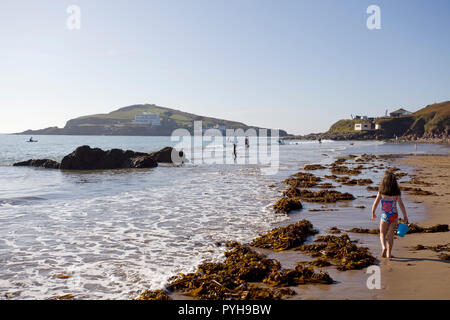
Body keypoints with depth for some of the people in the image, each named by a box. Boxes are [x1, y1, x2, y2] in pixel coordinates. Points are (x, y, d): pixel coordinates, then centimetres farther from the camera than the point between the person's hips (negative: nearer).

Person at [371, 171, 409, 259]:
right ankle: (389, 253, 13)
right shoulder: (396, 192, -7)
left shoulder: (381, 192, -7)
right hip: (394, 216, 1)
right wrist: (405, 216, 1)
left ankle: (383, 247, -11)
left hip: (384, 216, -1)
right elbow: (401, 205, -8)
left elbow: (375, 203, -4)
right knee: (390, 235, 12)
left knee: (382, 234, 15)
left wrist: (373, 213, 11)